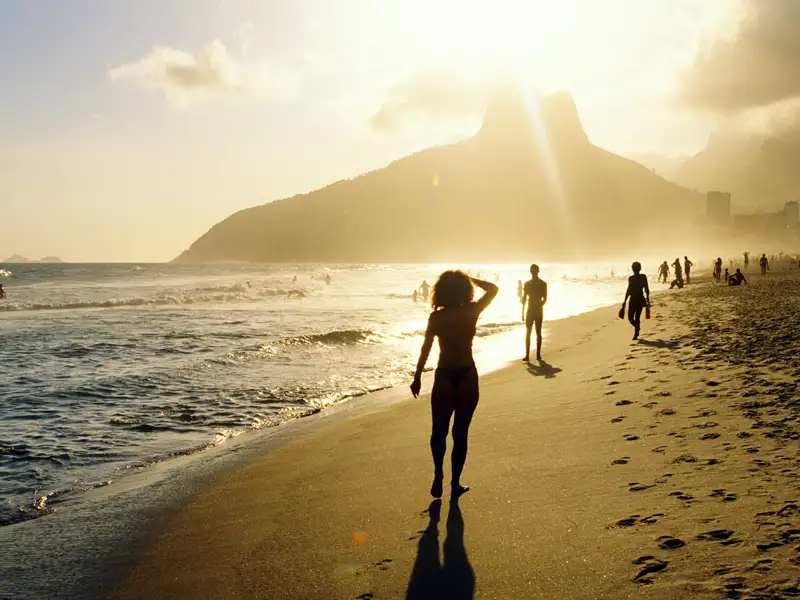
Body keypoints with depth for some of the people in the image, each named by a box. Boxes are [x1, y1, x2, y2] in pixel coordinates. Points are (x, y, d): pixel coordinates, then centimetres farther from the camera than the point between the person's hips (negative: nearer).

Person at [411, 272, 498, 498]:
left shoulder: (436, 316, -6)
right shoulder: (472, 311, -5)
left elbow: (426, 348, -6)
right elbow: (493, 289, 10)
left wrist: (417, 377, 0)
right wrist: (471, 279, 11)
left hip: (444, 377, 0)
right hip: (467, 377, 0)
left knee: (439, 431, 12)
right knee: (460, 432, 10)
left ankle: (439, 476, -5)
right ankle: (455, 482, 12)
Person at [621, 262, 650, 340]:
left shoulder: (643, 277, -1)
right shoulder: (630, 278, 10)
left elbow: (646, 289, -1)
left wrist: (647, 299, -9)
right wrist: (625, 301, 16)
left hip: (640, 299, -4)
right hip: (632, 299, 4)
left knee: (637, 317, -8)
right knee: (630, 317, 0)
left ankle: (636, 335, 1)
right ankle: (637, 328, 30)